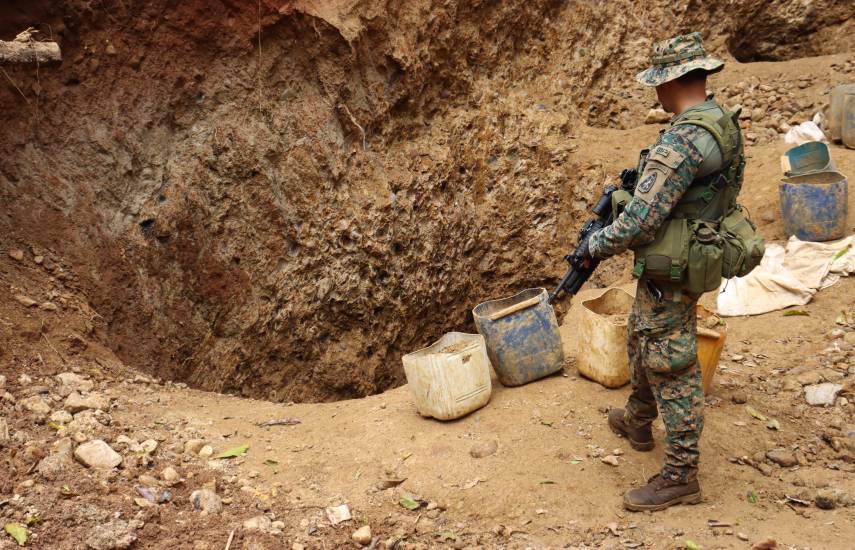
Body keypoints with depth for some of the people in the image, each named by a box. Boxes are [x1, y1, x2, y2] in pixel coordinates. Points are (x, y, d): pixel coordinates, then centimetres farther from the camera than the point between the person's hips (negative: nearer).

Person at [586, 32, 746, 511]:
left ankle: (681, 476, 14)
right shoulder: (726, 124, 3)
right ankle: (638, 423, 47)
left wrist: (597, 244, -11)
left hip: (670, 273, -10)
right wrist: (634, 186, 10)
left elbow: (641, 220, -29)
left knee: (671, 367, 1)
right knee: (642, 340, 27)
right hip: (699, 254, 10)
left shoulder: (682, 140, -28)